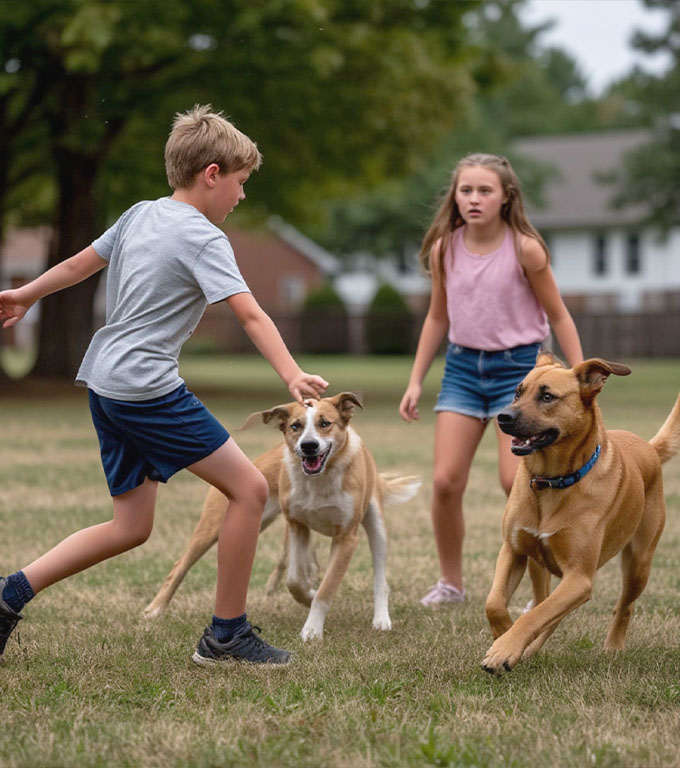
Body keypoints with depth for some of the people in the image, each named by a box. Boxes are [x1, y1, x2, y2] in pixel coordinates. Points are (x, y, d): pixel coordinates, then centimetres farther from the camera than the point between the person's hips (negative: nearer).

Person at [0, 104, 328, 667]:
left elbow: (79, 264, 25)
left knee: (131, 527, 14)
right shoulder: (203, 238, -11)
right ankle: (227, 634, 1)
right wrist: (292, 376, -31)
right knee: (249, 488, -4)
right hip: (149, 388, -9)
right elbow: (250, 314, -22)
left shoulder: (140, 215, 13)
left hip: (104, 385, 9)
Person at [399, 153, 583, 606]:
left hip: (517, 365, -4)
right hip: (463, 366, 4)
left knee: (515, 480, -14)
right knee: (446, 482, -4)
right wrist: (416, 381, 12)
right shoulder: (444, 250, 1)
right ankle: (451, 583, 15)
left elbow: (558, 316, -3)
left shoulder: (525, 249, -11)